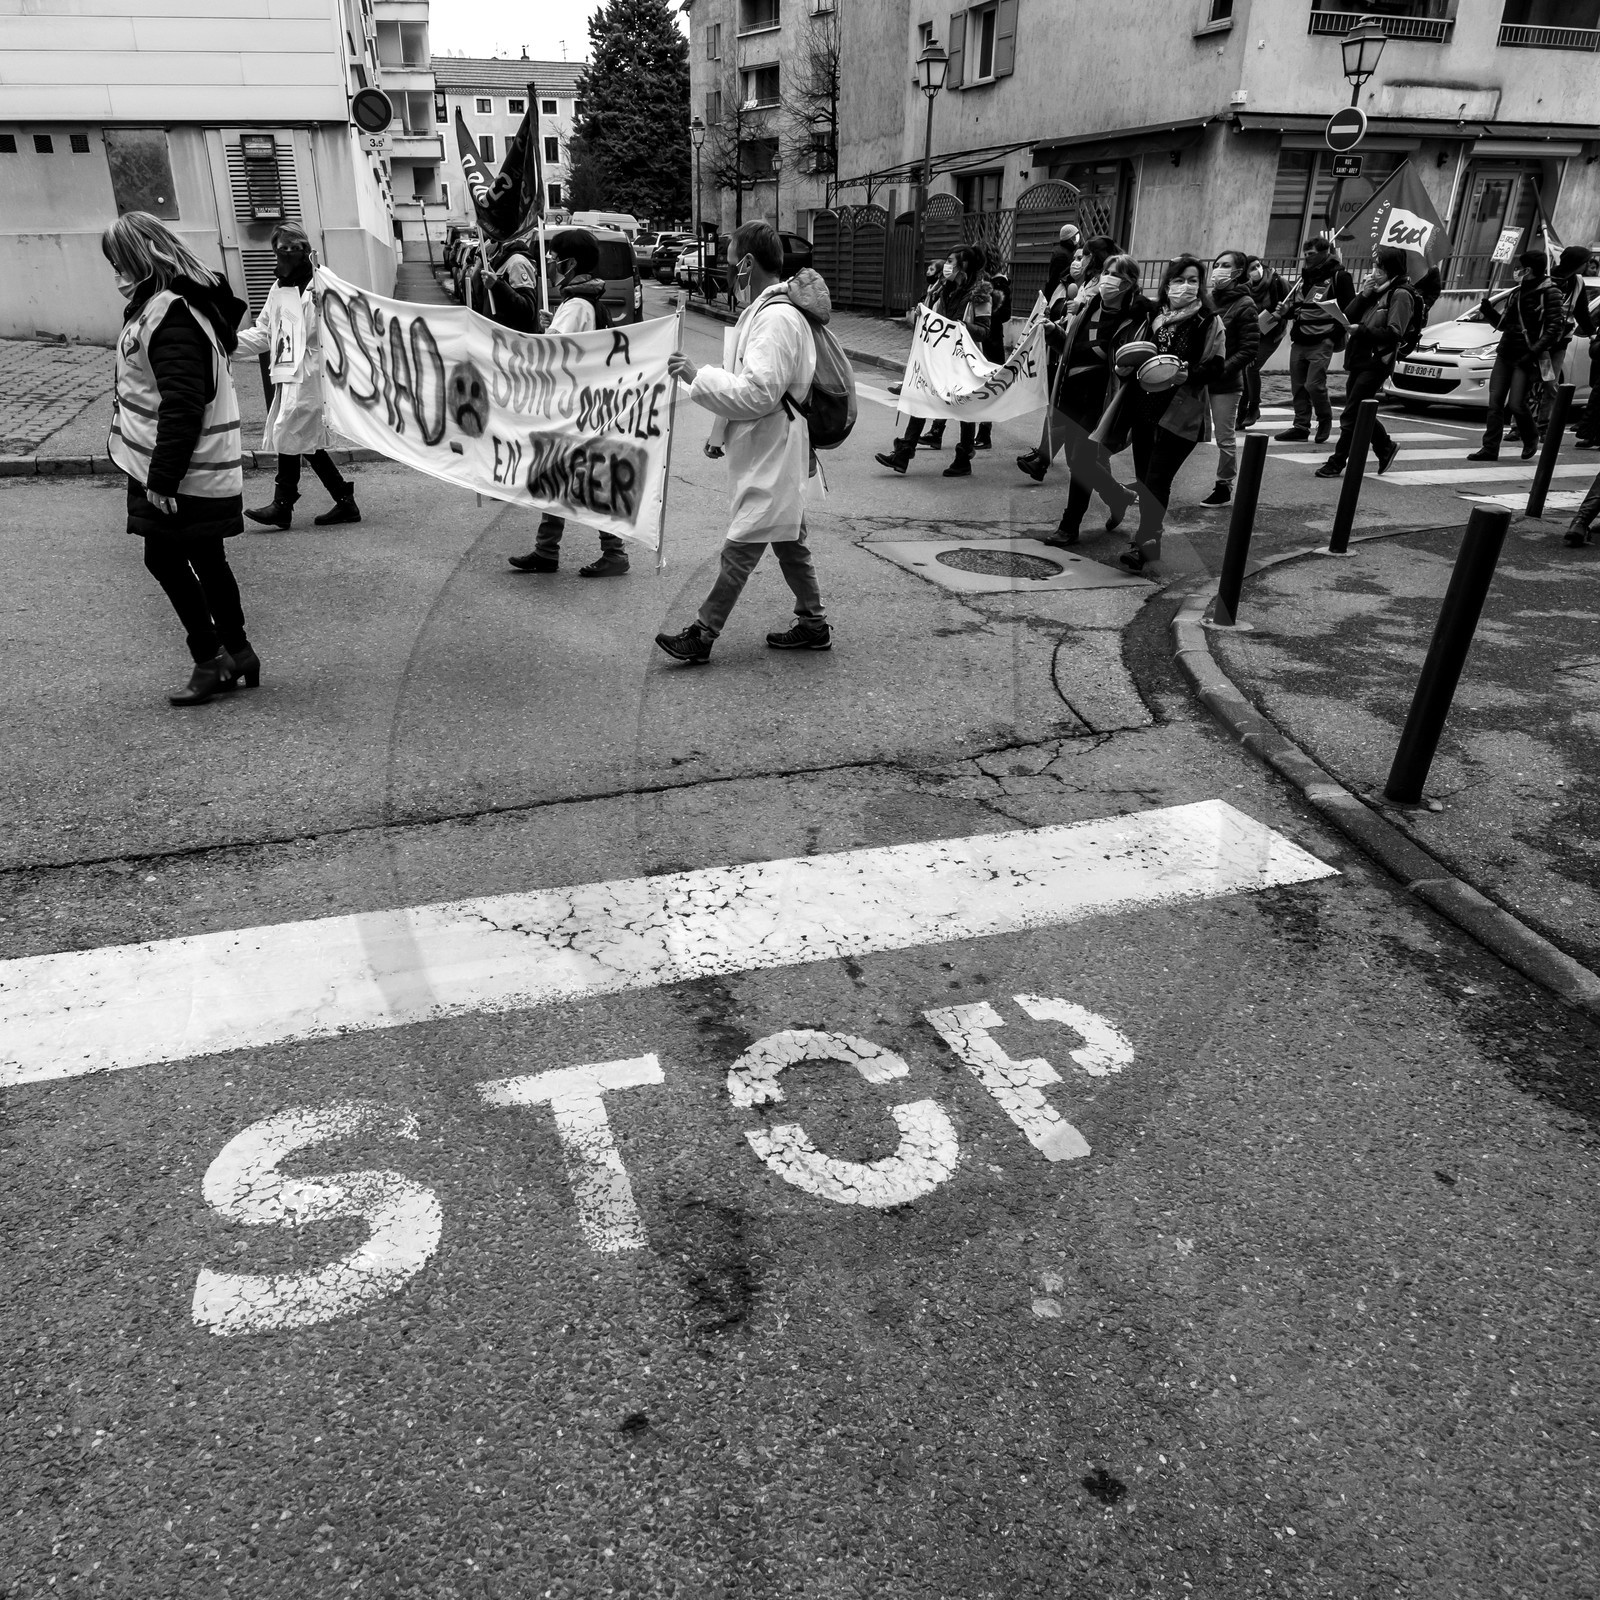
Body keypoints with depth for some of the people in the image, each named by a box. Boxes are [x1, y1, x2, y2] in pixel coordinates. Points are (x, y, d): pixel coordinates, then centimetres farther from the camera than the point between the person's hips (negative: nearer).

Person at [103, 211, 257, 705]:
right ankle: (235, 652, 22)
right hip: (205, 471, 10)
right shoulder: (182, 302, 13)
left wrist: (163, 478, -21)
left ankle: (212, 658, 8)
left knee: (165, 558, 0)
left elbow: (182, 406, -24)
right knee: (206, 560, 14)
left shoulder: (170, 314, -18)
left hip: (182, 474, -9)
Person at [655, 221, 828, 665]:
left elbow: (758, 393, -26)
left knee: (740, 549, -5)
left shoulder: (777, 319, -19)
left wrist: (698, 376, -19)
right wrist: (721, 434, 20)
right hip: (768, 450, 10)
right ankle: (813, 625, 24)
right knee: (789, 543, 15)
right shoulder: (764, 309, 13)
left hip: (772, 455, -10)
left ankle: (702, 635, 0)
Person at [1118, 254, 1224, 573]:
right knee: (1143, 476, 9)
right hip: (1146, 409, 5)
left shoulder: (1208, 321, -4)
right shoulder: (1155, 317, 10)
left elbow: (1215, 367, -9)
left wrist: (1188, 374, -26)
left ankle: (1147, 541, -9)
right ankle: (1149, 531, 22)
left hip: (1181, 413, -5)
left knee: (1157, 479, -11)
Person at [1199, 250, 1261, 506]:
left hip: (1225, 382, -5)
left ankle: (1224, 487, 16)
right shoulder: (1209, 300, 9)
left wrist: (1222, 369, -19)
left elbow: (1249, 350, -9)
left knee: (1224, 437, 4)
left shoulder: (1244, 305, -6)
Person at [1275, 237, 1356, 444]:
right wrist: (1286, 310, 4)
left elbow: (1349, 309, -5)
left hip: (1321, 343, -7)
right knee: (1298, 386, 4)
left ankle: (1325, 420, 9)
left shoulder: (1338, 277, -3)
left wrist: (1336, 332, -15)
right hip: (1298, 341, 7)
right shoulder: (1302, 278, 18)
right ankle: (1301, 425, 12)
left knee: (1314, 385, -13)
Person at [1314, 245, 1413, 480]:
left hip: (1376, 363, -8)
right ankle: (1386, 448, 31)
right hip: (1359, 360, 8)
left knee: (1351, 415, -9)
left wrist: (1361, 330, -21)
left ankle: (1337, 463, -4)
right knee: (1359, 414, 14)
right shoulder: (1373, 291, 17)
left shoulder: (1400, 295, -7)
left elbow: (1394, 333, -17)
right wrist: (1363, 295, -3)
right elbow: (1348, 316, 10)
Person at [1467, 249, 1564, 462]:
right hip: (1505, 354, 7)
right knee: (1495, 402, -1)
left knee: (1516, 404, -10)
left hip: (1527, 358, -7)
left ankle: (1531, 438, 17)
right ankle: (1490, 448, 1)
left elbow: (1553, 329, -11)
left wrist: (1533, 353, -19)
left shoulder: (1549, 293, -7)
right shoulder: (1517, 291, 14)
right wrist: (1488, 310, 3)